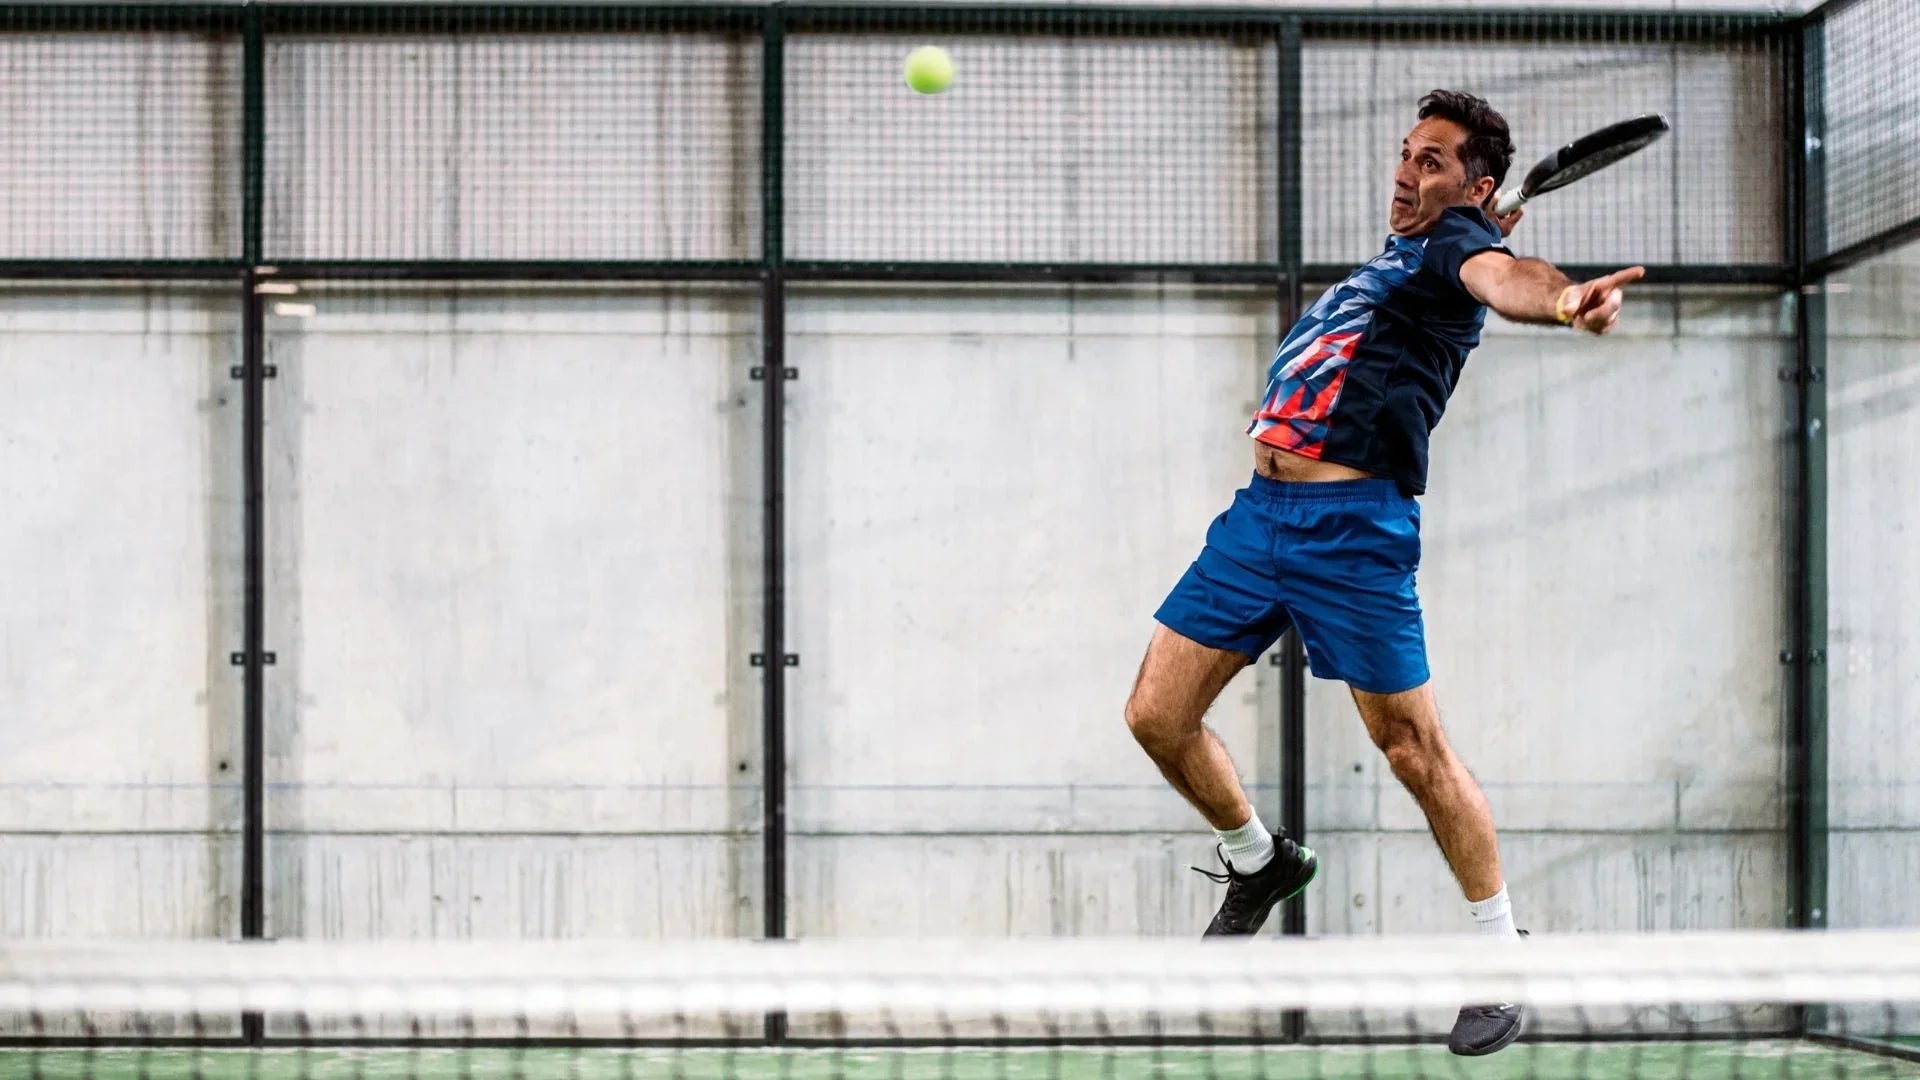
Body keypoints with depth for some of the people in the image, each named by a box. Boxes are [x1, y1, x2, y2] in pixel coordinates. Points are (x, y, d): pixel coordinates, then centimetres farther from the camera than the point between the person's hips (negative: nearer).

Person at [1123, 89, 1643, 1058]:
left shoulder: (1456, 241, -2)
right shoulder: (1396, 256, 22)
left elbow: (1499, 275, -27)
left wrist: (1563, 299, -50)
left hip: (1353, 528, -8)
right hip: (1259, 511, 8)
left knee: (1413, 751, -5)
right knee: (1157, 715, 6)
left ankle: (1505, 958, 8)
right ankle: (1259, 862, 31)